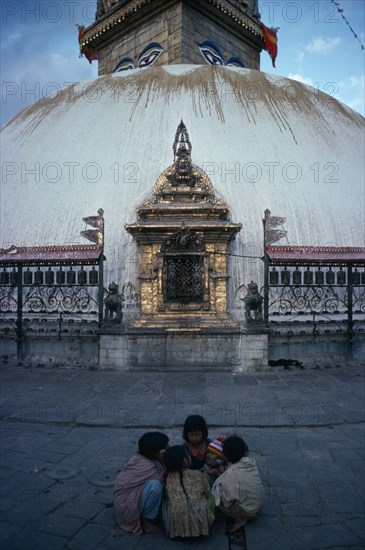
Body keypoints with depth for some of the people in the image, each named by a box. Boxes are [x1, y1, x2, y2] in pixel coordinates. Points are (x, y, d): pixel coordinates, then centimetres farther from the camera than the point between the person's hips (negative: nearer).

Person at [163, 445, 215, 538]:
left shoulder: (167, 477, 2)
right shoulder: (198, 475, 1)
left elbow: (166, 497, 13)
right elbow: (208, 494, 15)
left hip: (176, 527, 0)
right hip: (200, 525, 1)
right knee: (211, 499, 24)